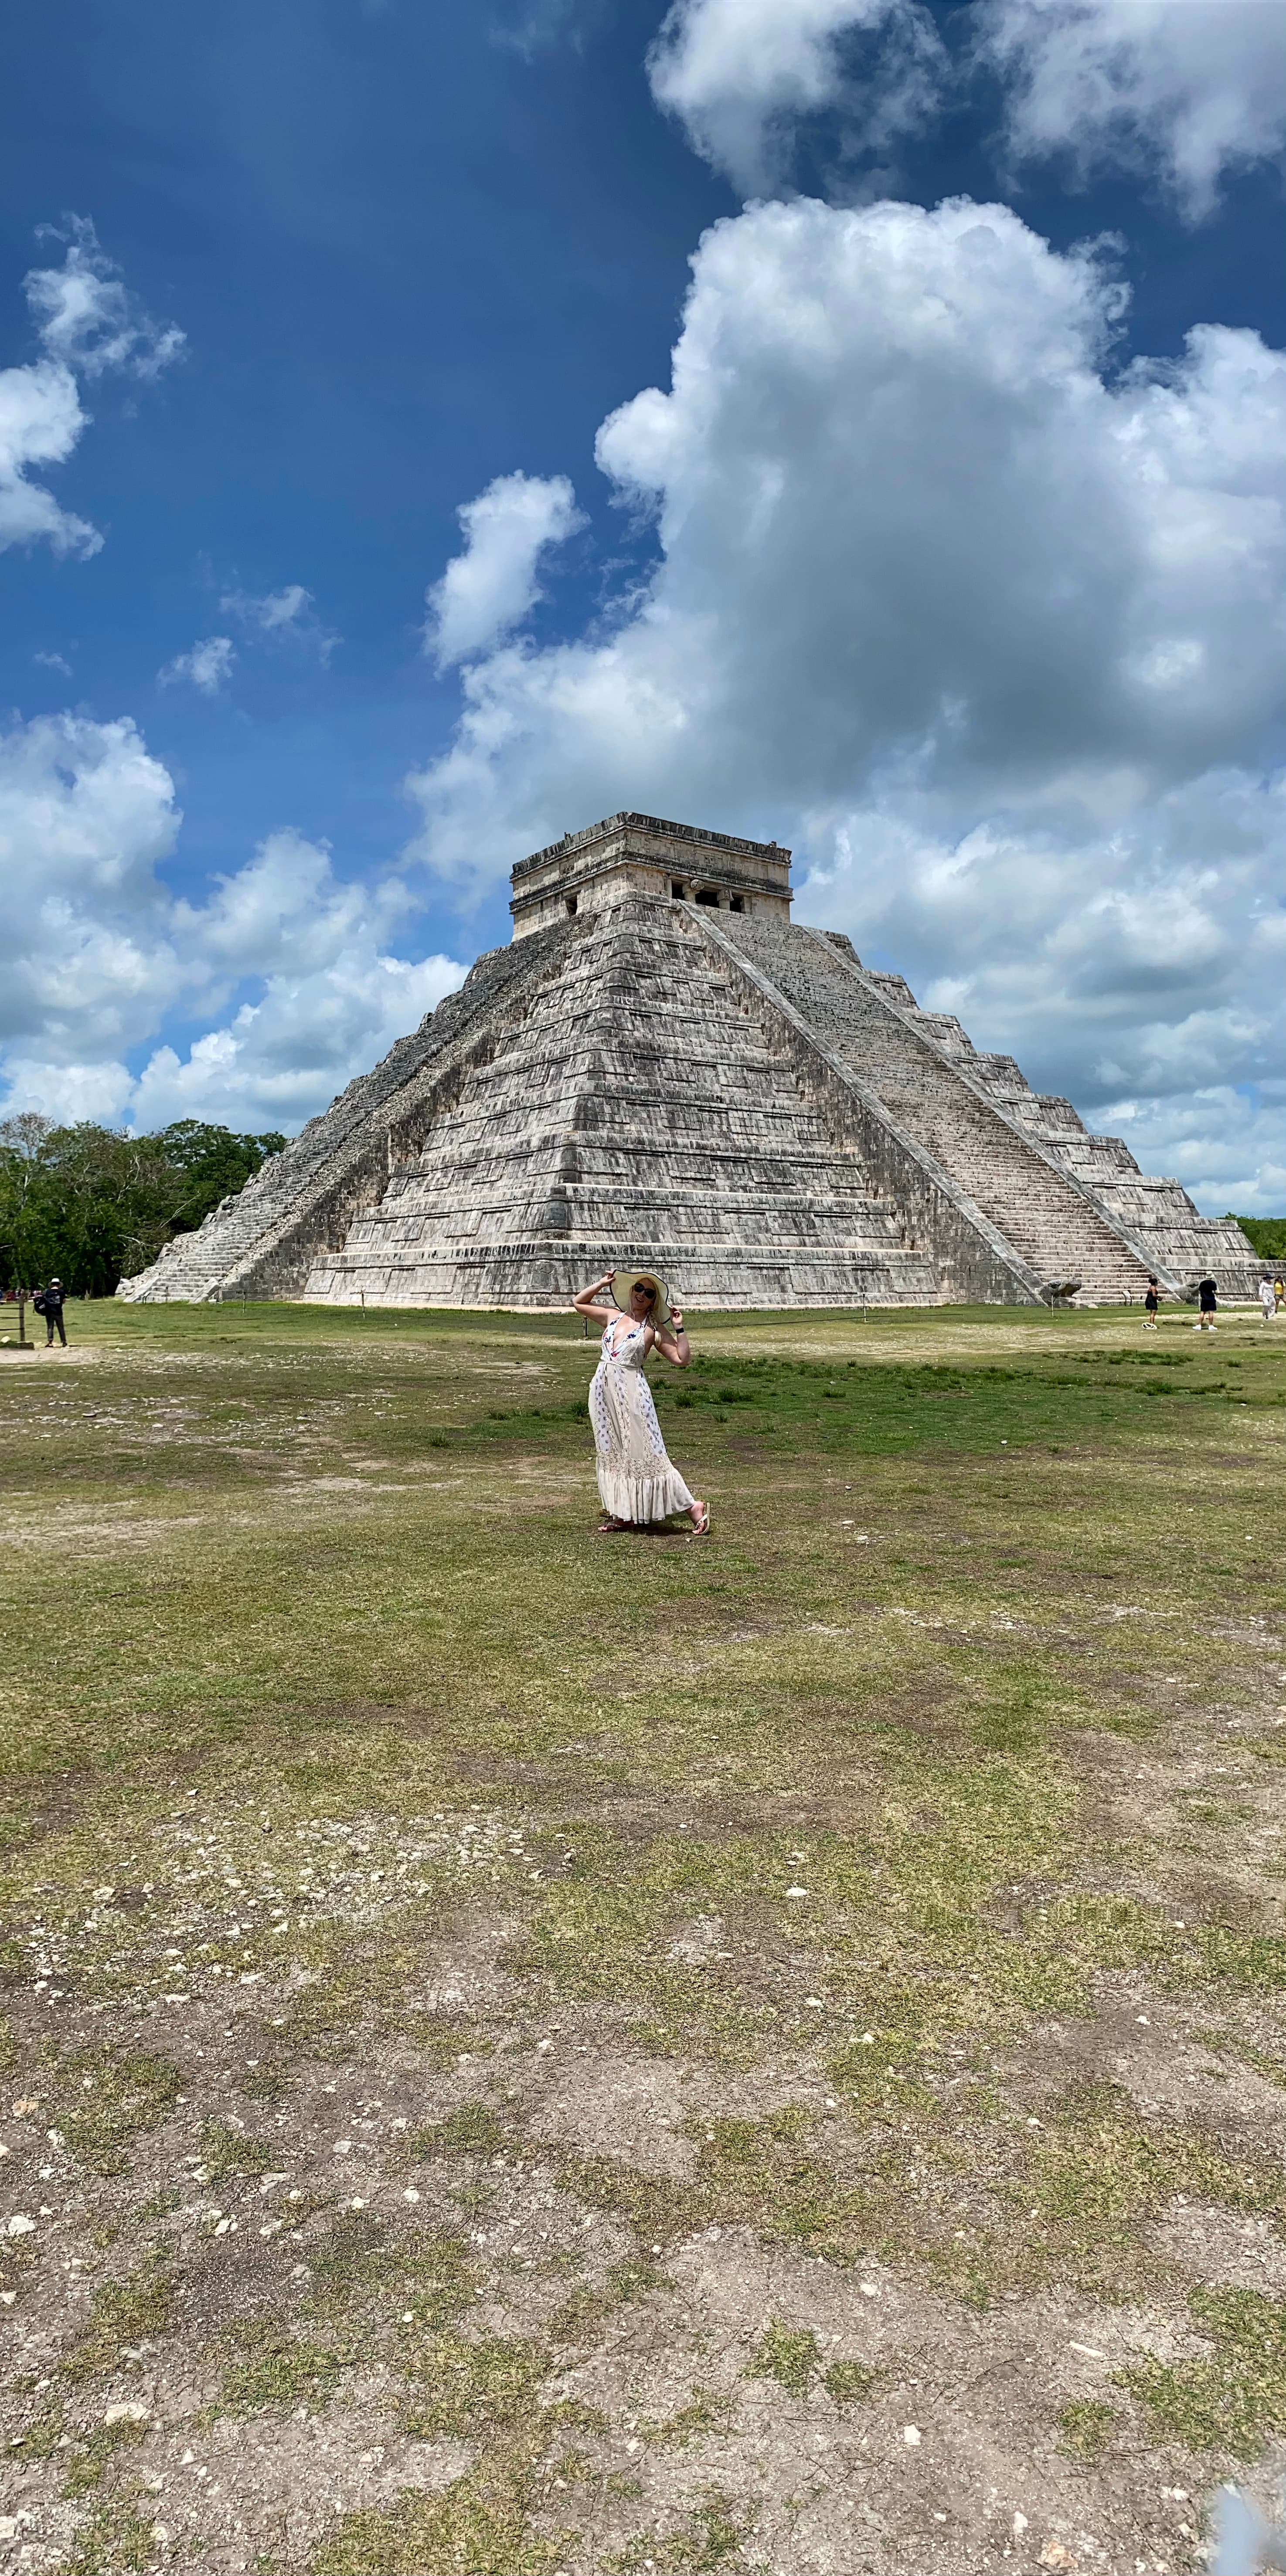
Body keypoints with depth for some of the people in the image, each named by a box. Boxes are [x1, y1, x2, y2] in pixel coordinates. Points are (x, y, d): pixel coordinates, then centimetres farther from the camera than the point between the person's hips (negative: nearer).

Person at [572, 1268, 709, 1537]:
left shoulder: (654, 1330, -2)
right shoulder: (613, 1316, 11)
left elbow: (683, 1359, -6)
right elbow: (578, 1303, 23)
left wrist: (679, 1328, -11)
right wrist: (602, 1284, 13)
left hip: (631, 1392, -6)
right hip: (604, 1390, 6)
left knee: (645, 1454, -8)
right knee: (612, 1453, 10)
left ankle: (692, 1506, -2)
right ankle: (622, 1515, 19)